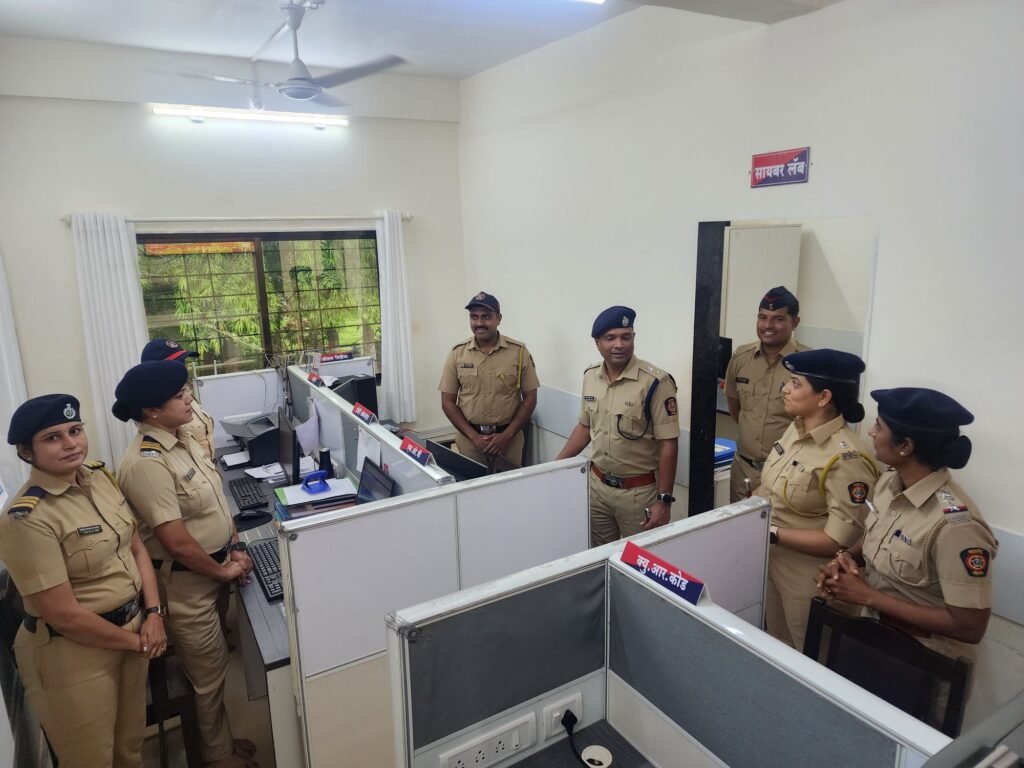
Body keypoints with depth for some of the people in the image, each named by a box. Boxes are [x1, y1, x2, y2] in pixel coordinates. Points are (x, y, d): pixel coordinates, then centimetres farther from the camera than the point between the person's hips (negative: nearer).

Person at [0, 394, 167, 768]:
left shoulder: (98, 477, -3)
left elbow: (136, 546, 4)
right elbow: (64, 615, -23)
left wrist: (153, 613, -6)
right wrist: (135, 641, -11)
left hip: (132, 628, 6)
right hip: (74, 651, -6)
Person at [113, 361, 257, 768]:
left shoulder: (183, 440, 2)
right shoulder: (146, 463, -26)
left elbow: (215, 499, 11)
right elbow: (176, 541, -26)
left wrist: (235, 547, 3)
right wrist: (222, 570, -13)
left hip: (210, 573, 8)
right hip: (184, 585, -8)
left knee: (216, 666, 24)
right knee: (210, 675, 11)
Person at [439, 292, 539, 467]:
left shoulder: (519, 351, -5)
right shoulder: (457, 353, -1)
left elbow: (530, 399, -1)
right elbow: (448, 402, 0)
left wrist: (507, 435, -11)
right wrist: (474, 436, -9)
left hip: (508, 437, -1)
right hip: (469, 438, 1)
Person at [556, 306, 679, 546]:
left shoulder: (655, 382, -18)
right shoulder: (590, 377, 1)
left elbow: (668, 445, -16)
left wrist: (663, 499, -17)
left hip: (639, 491, -5)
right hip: (597, 485, 5)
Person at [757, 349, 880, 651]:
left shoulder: (845, 459, -26)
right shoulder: (796, 428, -2)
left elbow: (840, 540, -25)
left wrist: (772, 533, -24)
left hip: (808, 578, -7)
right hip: (769, 562, 7)